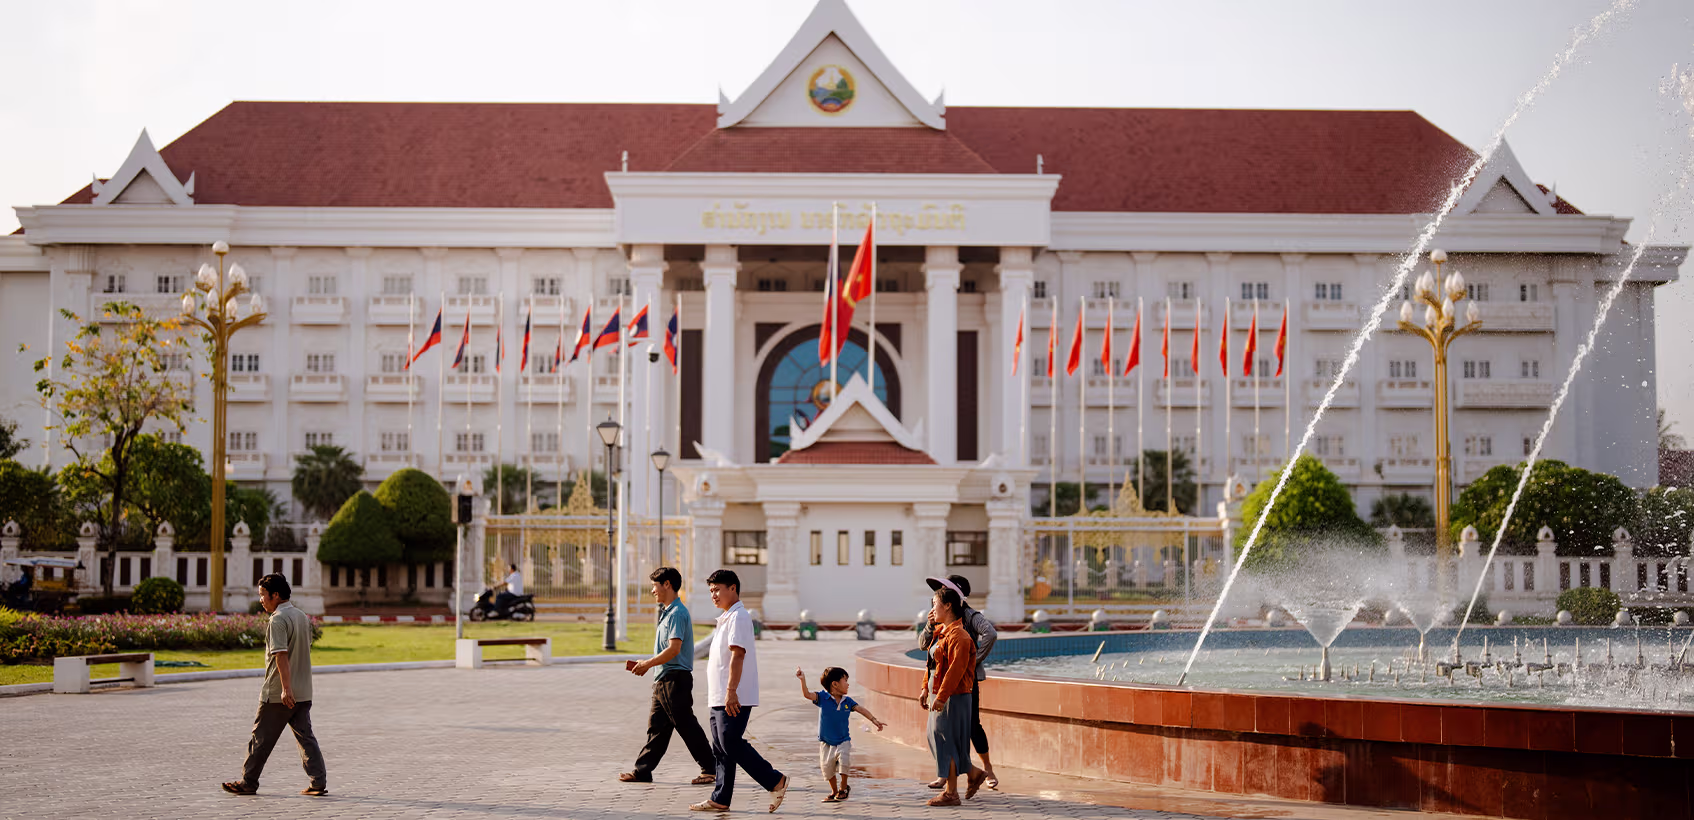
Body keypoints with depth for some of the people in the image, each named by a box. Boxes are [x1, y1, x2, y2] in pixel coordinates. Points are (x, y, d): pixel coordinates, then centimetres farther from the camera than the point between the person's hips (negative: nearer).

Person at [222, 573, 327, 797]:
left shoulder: (278, 620, -14)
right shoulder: (303, 617, 12)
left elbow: (281, 655, -22)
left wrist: (285, 688, -26)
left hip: (278, 694, -8)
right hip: (303, 692, 8)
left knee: (261, 738, 4)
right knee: (306, 736, 6)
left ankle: (248, 782, 13)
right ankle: (318, 783, -1)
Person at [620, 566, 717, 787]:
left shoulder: (677, 613, -15)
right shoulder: (667, 613, 18)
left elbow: (674, 649, -24)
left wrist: (647, 664, -15)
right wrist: (645, 665, 12)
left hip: (676, 679, -10)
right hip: (664, 679, 10)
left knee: (687, 726, -4)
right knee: (657, 726, 11)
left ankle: (711, 768, 3)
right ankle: (642, 770, 14)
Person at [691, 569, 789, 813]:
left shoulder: (738, 617, -12)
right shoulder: (725, 619, 20)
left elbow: (737, 655, -20)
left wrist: (731, 691, -25)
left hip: (733, 699, -10)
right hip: (720, 697, 10)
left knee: (731, 745, -10)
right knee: (720, 748, 9)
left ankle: (775, 781, -3)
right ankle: (720, 799, 12)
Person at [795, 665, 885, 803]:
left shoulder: (847, 701, -2)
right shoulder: (822, 697, -11)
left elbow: (861, 709, -1)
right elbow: (807, 694, -22)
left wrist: (874, 720, -10)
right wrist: (803, 679, -37)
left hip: (843, 741, 1)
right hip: (826, 742, -1)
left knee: (844, 760, -22)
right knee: (827, 766, 4)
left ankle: (844, 788, 4)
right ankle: (834, 791, 30)